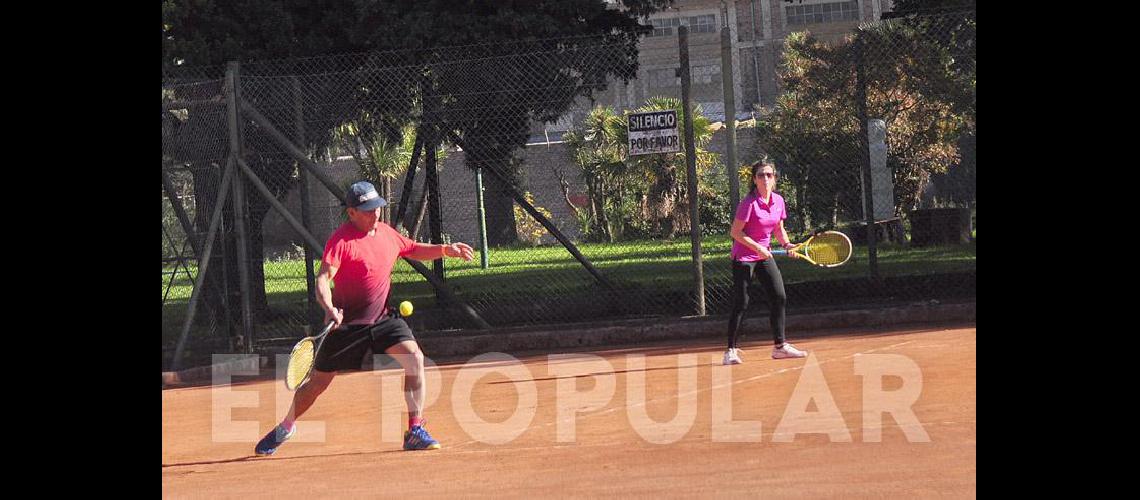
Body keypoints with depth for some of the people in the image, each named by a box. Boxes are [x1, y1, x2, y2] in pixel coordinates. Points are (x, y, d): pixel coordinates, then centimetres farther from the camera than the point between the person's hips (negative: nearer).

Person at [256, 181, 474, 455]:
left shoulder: (386, 233, 4)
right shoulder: (341, 240, -16)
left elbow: (415, 250, 23)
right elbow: (323, 279, -26)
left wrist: (446, 250, 8)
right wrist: (329, 308, -43)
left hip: (383, 318, 5)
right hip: (346, 323, -5)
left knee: (414, 358, -18)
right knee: (318, 383, 5)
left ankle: (415, 431, -12)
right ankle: (286, 427, 31)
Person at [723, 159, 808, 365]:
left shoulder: (778, 201, 2)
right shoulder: (749, 203, -18)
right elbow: (736, 232, -16)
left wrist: (786, 244, -2)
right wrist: (757, 248, -21)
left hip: (765, 256, 7)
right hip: (744, 257, -6)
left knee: (779, 298, 1)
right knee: (741, 304, -7)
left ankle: (780, 346, 10)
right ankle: (731, 350, 1)